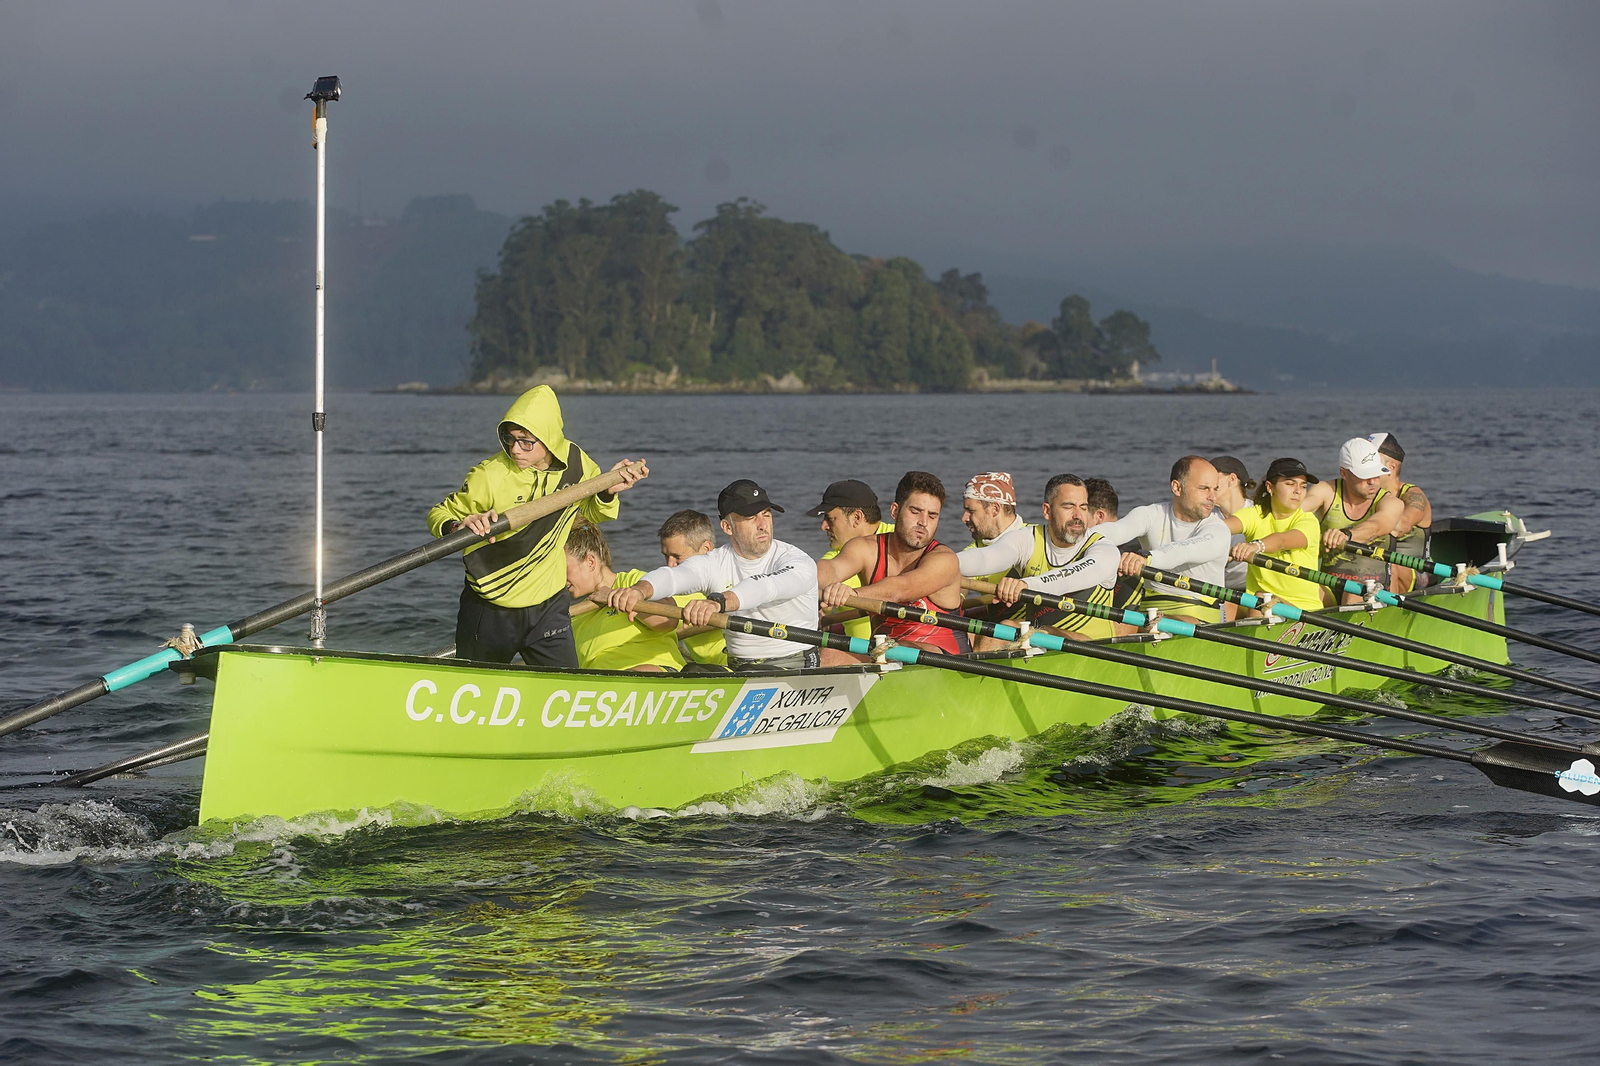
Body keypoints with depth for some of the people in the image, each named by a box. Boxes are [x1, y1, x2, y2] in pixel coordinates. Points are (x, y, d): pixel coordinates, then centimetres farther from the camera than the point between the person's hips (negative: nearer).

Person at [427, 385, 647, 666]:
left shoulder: (575, 462, -6)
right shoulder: (489, 476, -17)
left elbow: (590, 512, 14)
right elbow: (439, 514, -7)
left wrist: (608, 492, -8)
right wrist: (456, 527, -30)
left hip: (548, 609, 2)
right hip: (488, 611, -2)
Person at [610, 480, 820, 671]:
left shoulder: (797, 562, -8)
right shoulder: (714, 563, 3)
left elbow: (766, 586, -30)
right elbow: (673, 576, -18)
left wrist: (719, 601, -50)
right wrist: (639, 590, -43)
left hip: (795, 668, -4)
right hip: (736, 667, 4)